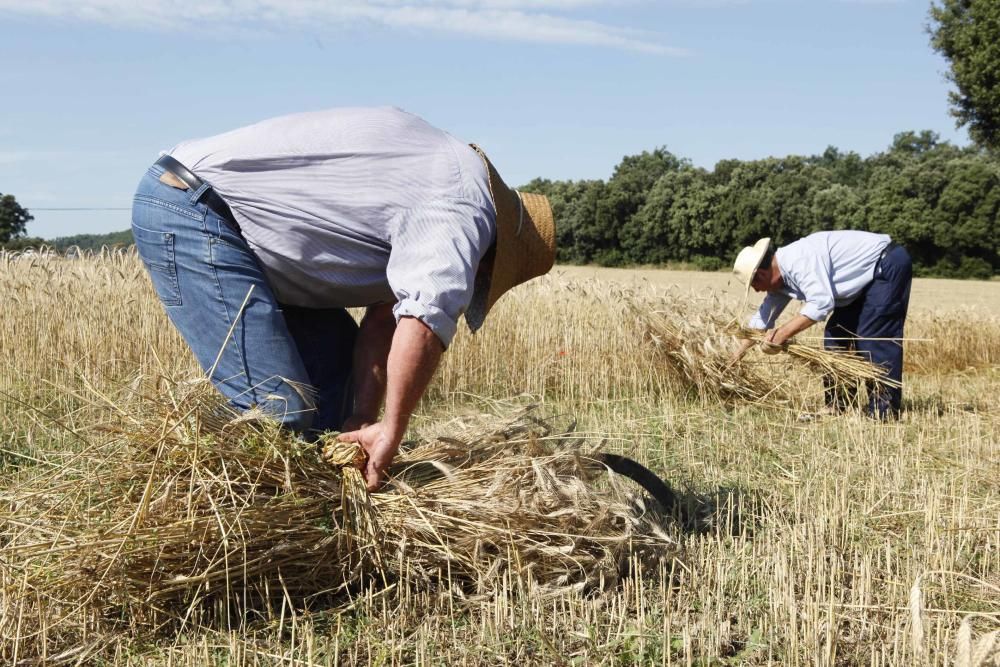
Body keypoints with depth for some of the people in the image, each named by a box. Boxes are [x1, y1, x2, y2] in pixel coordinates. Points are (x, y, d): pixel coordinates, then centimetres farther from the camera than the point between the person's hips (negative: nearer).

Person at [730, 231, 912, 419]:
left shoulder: (799, 259, -28)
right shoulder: (781, 278, 4)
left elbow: (821, 303, -36)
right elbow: (763, 317, 15)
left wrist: (782, 333, -29)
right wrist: (739, 353, 19)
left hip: (889, 265, -10)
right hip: (869, 278, 10)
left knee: (874, 339, -15)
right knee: (836, 335, 7)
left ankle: (885, 412, -12)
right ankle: (837, 406, 11)